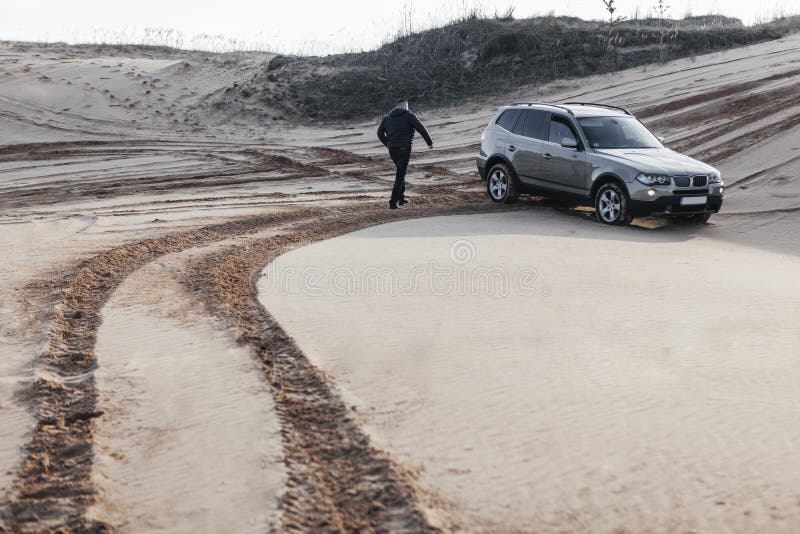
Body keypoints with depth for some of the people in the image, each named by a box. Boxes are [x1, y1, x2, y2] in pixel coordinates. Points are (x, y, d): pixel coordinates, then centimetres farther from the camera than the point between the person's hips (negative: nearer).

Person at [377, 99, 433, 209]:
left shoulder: (387, 118, 14)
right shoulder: (409, 116, -1)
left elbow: (380, 133, 11)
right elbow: (421, 129, -6)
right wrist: (429, 142, 7)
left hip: (392, 150, 5)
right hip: (404, 149, -5)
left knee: (401, 171, 26)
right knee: (400, 176, -1)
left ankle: (401, 198, 27)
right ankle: (393, 202, -6)